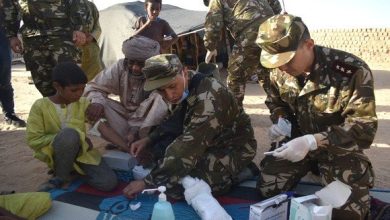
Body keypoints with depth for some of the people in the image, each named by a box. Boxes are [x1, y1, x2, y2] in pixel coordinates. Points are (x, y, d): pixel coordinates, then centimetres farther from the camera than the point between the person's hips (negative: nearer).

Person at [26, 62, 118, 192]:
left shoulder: (83, 103, -3)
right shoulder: (40, 106, -11)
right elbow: (33, 140, -13)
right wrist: (70, 137, -21)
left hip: (81, 151, 3)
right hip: (56, 155, -3)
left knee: (109, 182, -18)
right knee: (70, 134, -38)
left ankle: (73, 169, 8)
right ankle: (61, 177, -12)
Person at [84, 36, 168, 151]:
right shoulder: (120, 67, -10)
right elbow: (94, 87, -9)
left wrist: (135, 129, -35)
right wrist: (96, 102, -31)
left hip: (149, 123, -3)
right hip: (126, 115, 4)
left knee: (160, 99, -32)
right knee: (96, 106, -19)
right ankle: (128, 148, -32)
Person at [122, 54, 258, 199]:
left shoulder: (208, 99, -33)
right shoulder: (184, 89, -5)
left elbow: (188, 149, -35)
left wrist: (148, 182, -31)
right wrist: (149, 140, -5)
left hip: (234, 149, -8)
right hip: (211, 142, 9)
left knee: (176, 184, -26)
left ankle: (238, 173, -3)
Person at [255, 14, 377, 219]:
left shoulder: (353, 71, -28)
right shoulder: (279, 71, -10)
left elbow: (364, 127, -25)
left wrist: (313, 141, -39)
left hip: (340, 146, -3)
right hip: (298, 139, 4)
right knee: (267, 188, -3)